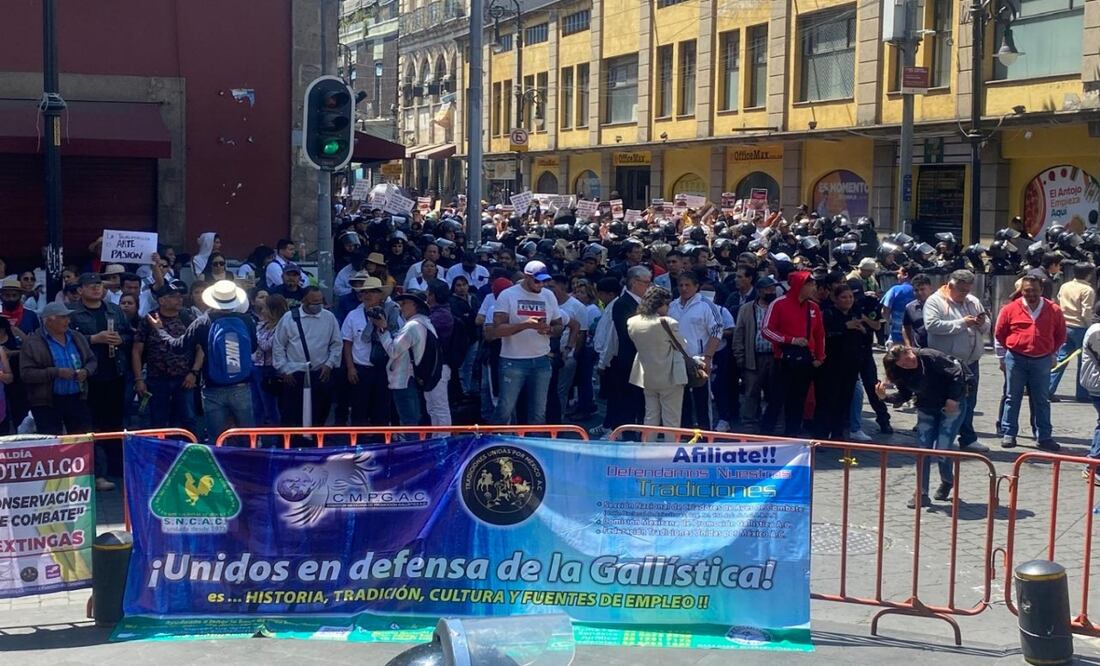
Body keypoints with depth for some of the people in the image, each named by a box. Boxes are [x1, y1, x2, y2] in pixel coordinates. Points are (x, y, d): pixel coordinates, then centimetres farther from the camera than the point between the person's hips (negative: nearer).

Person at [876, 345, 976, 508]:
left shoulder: (931, 357, -25)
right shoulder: (902, 374, -10)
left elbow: (957, 373, -18)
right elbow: (904, 396, -1)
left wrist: (953, 399, -19)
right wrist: (885, 397, -18)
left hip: (950, 405, -5)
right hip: (927, 408, 5)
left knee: (942, 449, -10)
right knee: (923, 449, -3)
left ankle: (947, 481, 21)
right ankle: (921, 494, 3)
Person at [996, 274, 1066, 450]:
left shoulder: (1053, 310, 0)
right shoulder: (1010, 309, -5)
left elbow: (1060, 335, 12)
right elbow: (999, 333, 7)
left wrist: (1050, 352, 9)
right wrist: (1012, 350, 9)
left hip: (1042, 360, 1)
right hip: (1016, 360, -1)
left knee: (1042, 400, 6)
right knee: (1013, 398, 6)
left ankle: (1044, 437, 11)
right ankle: (1008, 434, 13)